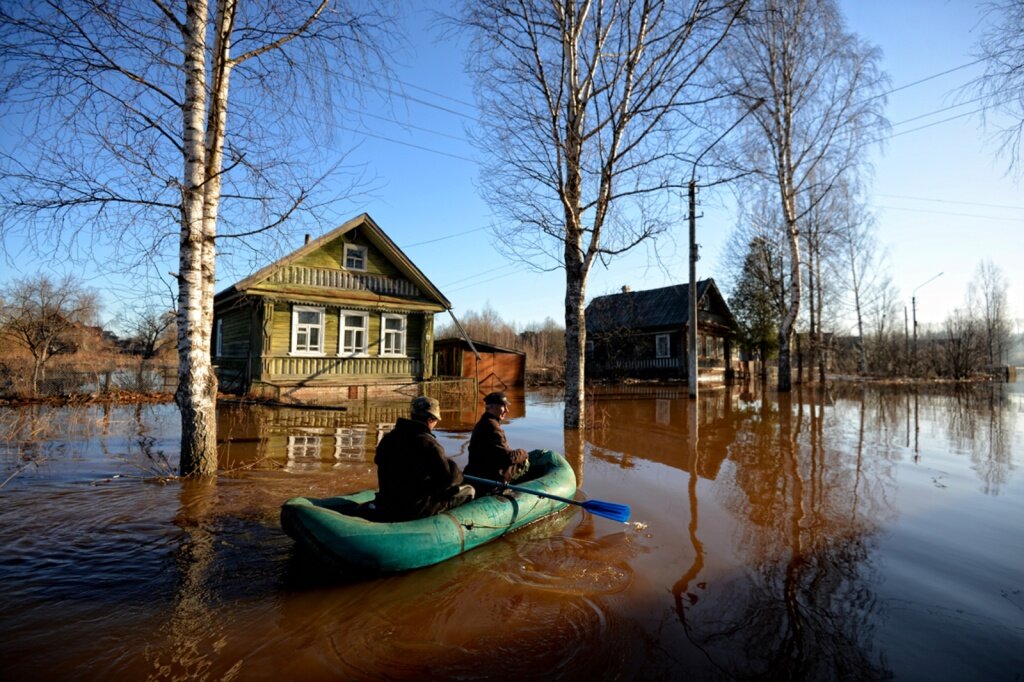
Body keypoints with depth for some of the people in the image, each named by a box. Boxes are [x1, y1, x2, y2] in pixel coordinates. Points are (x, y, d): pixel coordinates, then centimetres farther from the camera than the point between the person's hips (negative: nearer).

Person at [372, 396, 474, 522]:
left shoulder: (387, 439, 3)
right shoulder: (429, 444, -18)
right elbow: (449, 479, -18)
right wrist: (458, 474, 5)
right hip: (417, 510, -7)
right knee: (468, 491, 5)